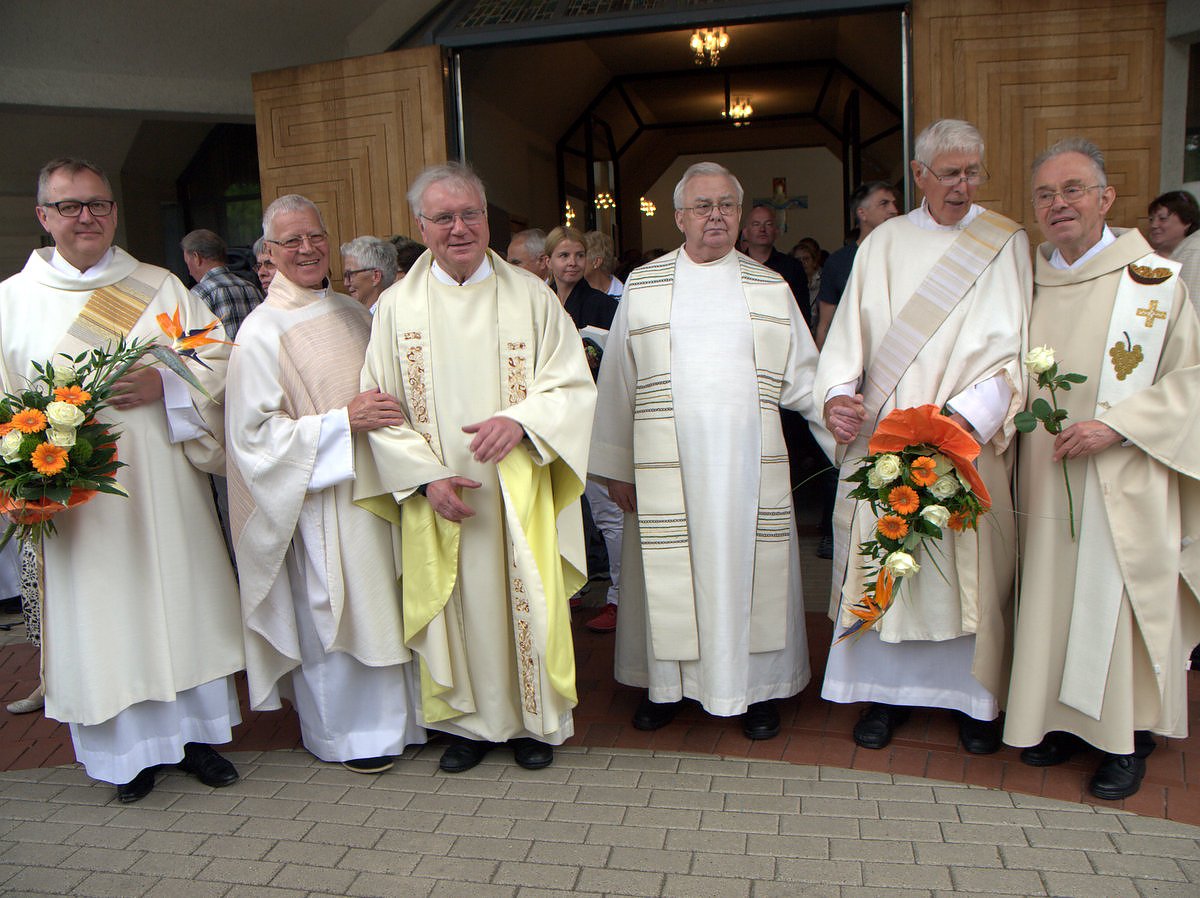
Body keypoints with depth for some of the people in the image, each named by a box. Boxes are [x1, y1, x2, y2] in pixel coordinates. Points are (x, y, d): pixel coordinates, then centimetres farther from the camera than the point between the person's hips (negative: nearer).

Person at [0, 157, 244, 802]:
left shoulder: (161, 288, 9)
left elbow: (218, 358, 6)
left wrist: (165, 387, -12)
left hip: (161, 480, 1)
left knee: (180, 597, 6)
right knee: (98, 610, 4)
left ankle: (195, 731, 22)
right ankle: (130, 748, 20)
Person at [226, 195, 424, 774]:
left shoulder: (351, 311, 11)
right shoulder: (262, 330, -8)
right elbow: (256, 428, -13)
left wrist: (387, 413, 2)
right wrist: (343, 422, -21)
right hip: (318, 493, -6)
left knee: (383, 604, 13)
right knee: (331, 611, 3)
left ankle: (392, 713, 31)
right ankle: (346, 731, 22)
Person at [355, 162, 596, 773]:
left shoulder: (530, 295, 1)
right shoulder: (397, 304, 2)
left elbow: (574, 387, -2)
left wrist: (520, 419, -21)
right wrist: (426, 475, -12)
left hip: (519, 490, 0)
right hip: (438, 494, 1)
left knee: (526, 601, 7)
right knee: (455, 606, 9)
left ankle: (535, 719, 26)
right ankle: (469, 720, 28)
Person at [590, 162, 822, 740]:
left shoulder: (770, 288, 10)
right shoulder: (643, 287, 7)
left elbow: (800, 374, 6)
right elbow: (618, 382, 7)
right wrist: (617, 466, 4)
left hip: (748, 460, 1)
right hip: (666, 463, 0)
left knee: (750, 566, 6)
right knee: (669, 571, 6)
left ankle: (756, 687, 21)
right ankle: (665, 682, 23)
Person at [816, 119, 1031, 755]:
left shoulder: (1005, 244, 4)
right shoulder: (884, 243, 11)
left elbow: (1012, 349, -5)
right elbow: (850, 328, 6)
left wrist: (965, 417, -20)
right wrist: (837, 392, -13)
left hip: (968, 441, -1)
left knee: (970, 565, 2)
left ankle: (975, 698, 18)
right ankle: (888, 691, 17)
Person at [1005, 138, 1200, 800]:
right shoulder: (1028, 280, 8)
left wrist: (1119, 425, -17)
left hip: (1124, 485, -4)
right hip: (1047, 482, 4)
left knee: (1120, 606, 0)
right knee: (1052, 600, 10)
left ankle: (1127, 740, 17)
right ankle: (1066, 719, 26)